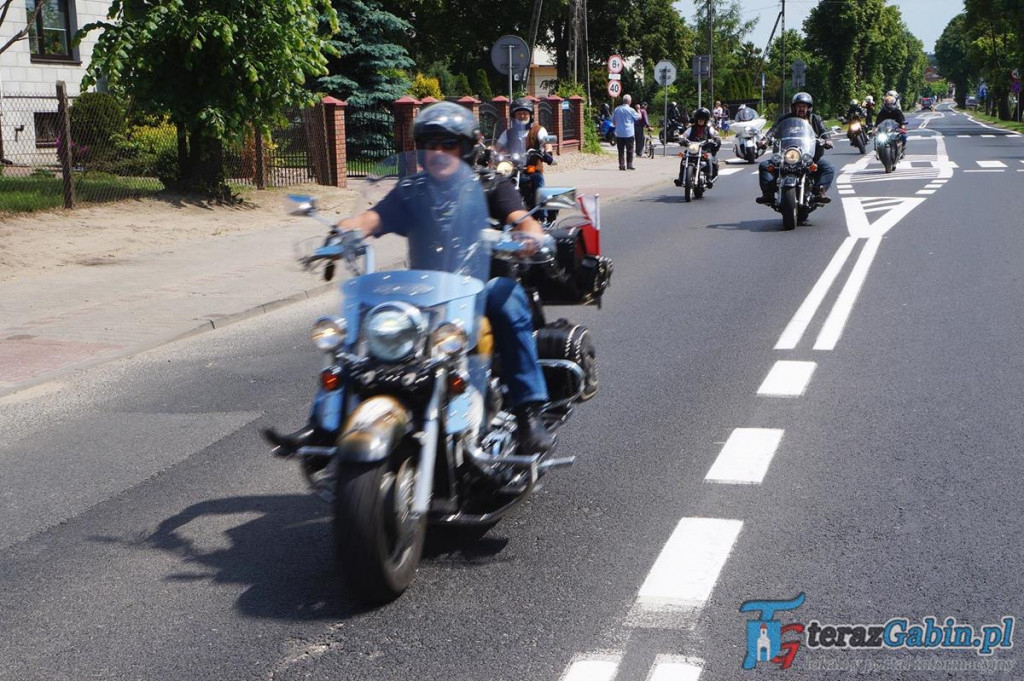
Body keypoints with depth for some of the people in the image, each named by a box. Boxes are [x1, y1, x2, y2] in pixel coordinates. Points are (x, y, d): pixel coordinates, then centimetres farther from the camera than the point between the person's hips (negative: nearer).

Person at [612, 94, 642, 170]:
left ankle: (621, 165, 2)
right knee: (629, 150, 4)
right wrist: (638, 110, 20)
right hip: (628, 133, -3)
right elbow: (639, 117, 3)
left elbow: (612, 120, 11)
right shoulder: (631, 110, -9)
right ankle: (629, 165, 2)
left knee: (621, 150, 6)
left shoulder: (617, 109, 3)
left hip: (619, 133, 3)